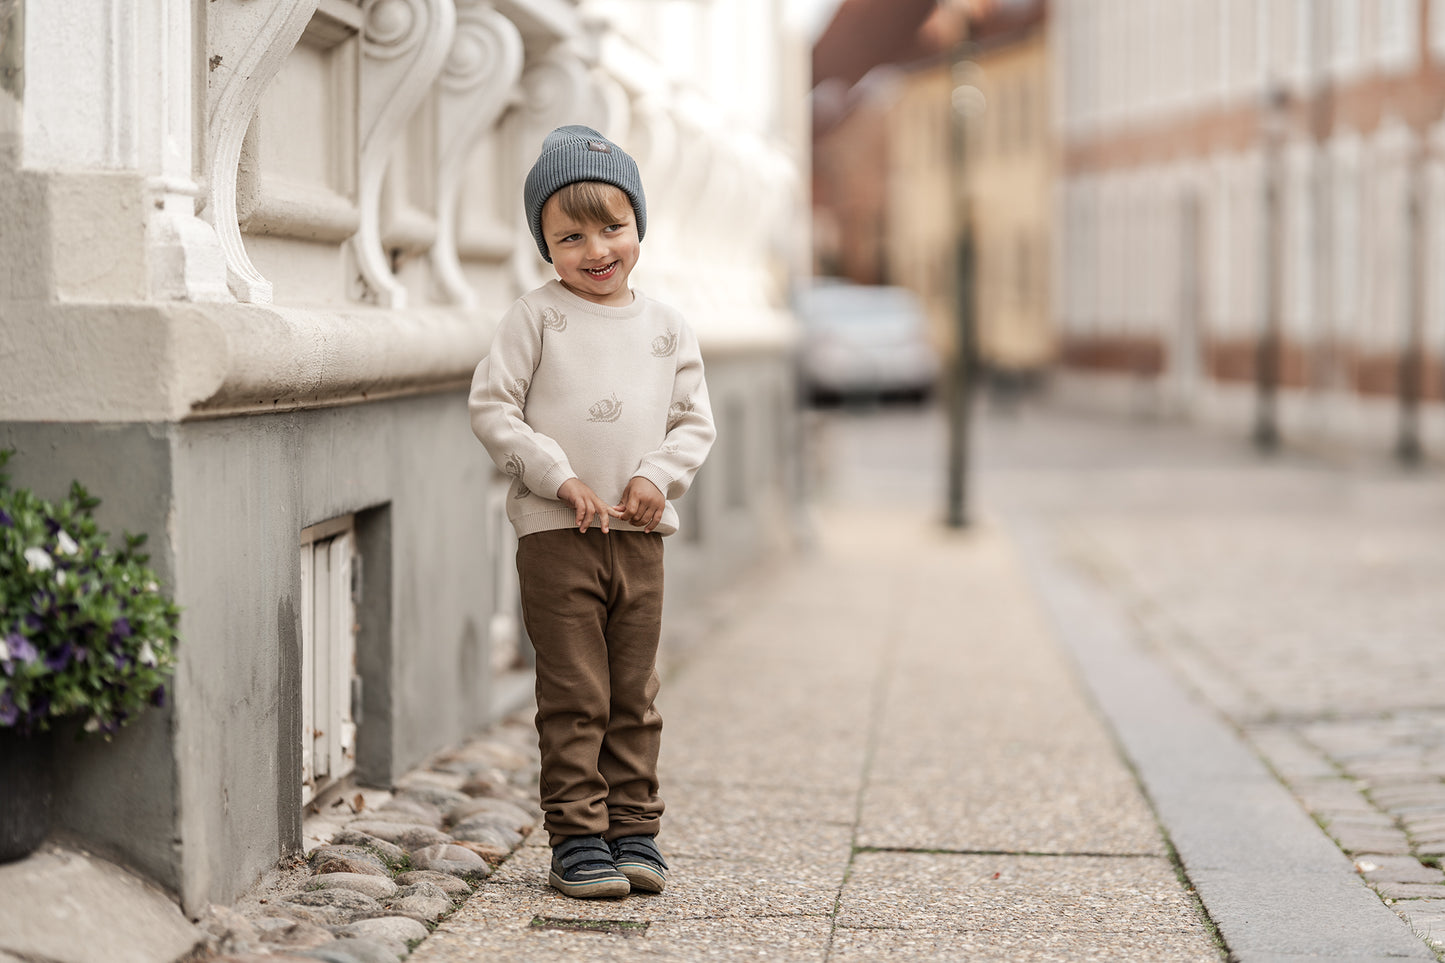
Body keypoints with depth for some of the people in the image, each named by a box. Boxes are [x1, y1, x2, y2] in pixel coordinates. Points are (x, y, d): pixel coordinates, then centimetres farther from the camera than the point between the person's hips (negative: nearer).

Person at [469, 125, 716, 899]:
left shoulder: (666, 328, 9)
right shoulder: (537, 317, -2)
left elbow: (695, 420, 12)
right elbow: (490, 407, -6)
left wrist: (659, 477, -7)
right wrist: (560, 477, -13)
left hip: (640, 536, 4)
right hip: (557, 536, -4)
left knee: (634, 698, 9)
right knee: (574, 698, -2)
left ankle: (634, 832, 17)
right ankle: (577, 840, 4)